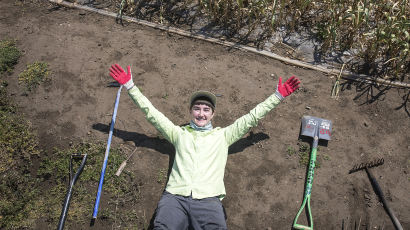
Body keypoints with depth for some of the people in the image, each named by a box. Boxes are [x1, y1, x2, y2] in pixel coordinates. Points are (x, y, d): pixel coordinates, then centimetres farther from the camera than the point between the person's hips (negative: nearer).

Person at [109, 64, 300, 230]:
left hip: (208, 199, 0)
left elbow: (251, 118, 22)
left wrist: (278, 96, 19)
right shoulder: (179, 133, 25)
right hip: (175, 197, 1)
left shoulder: (222, 135, 24)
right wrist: (130, 86, 18)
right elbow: (152, 113, 22)